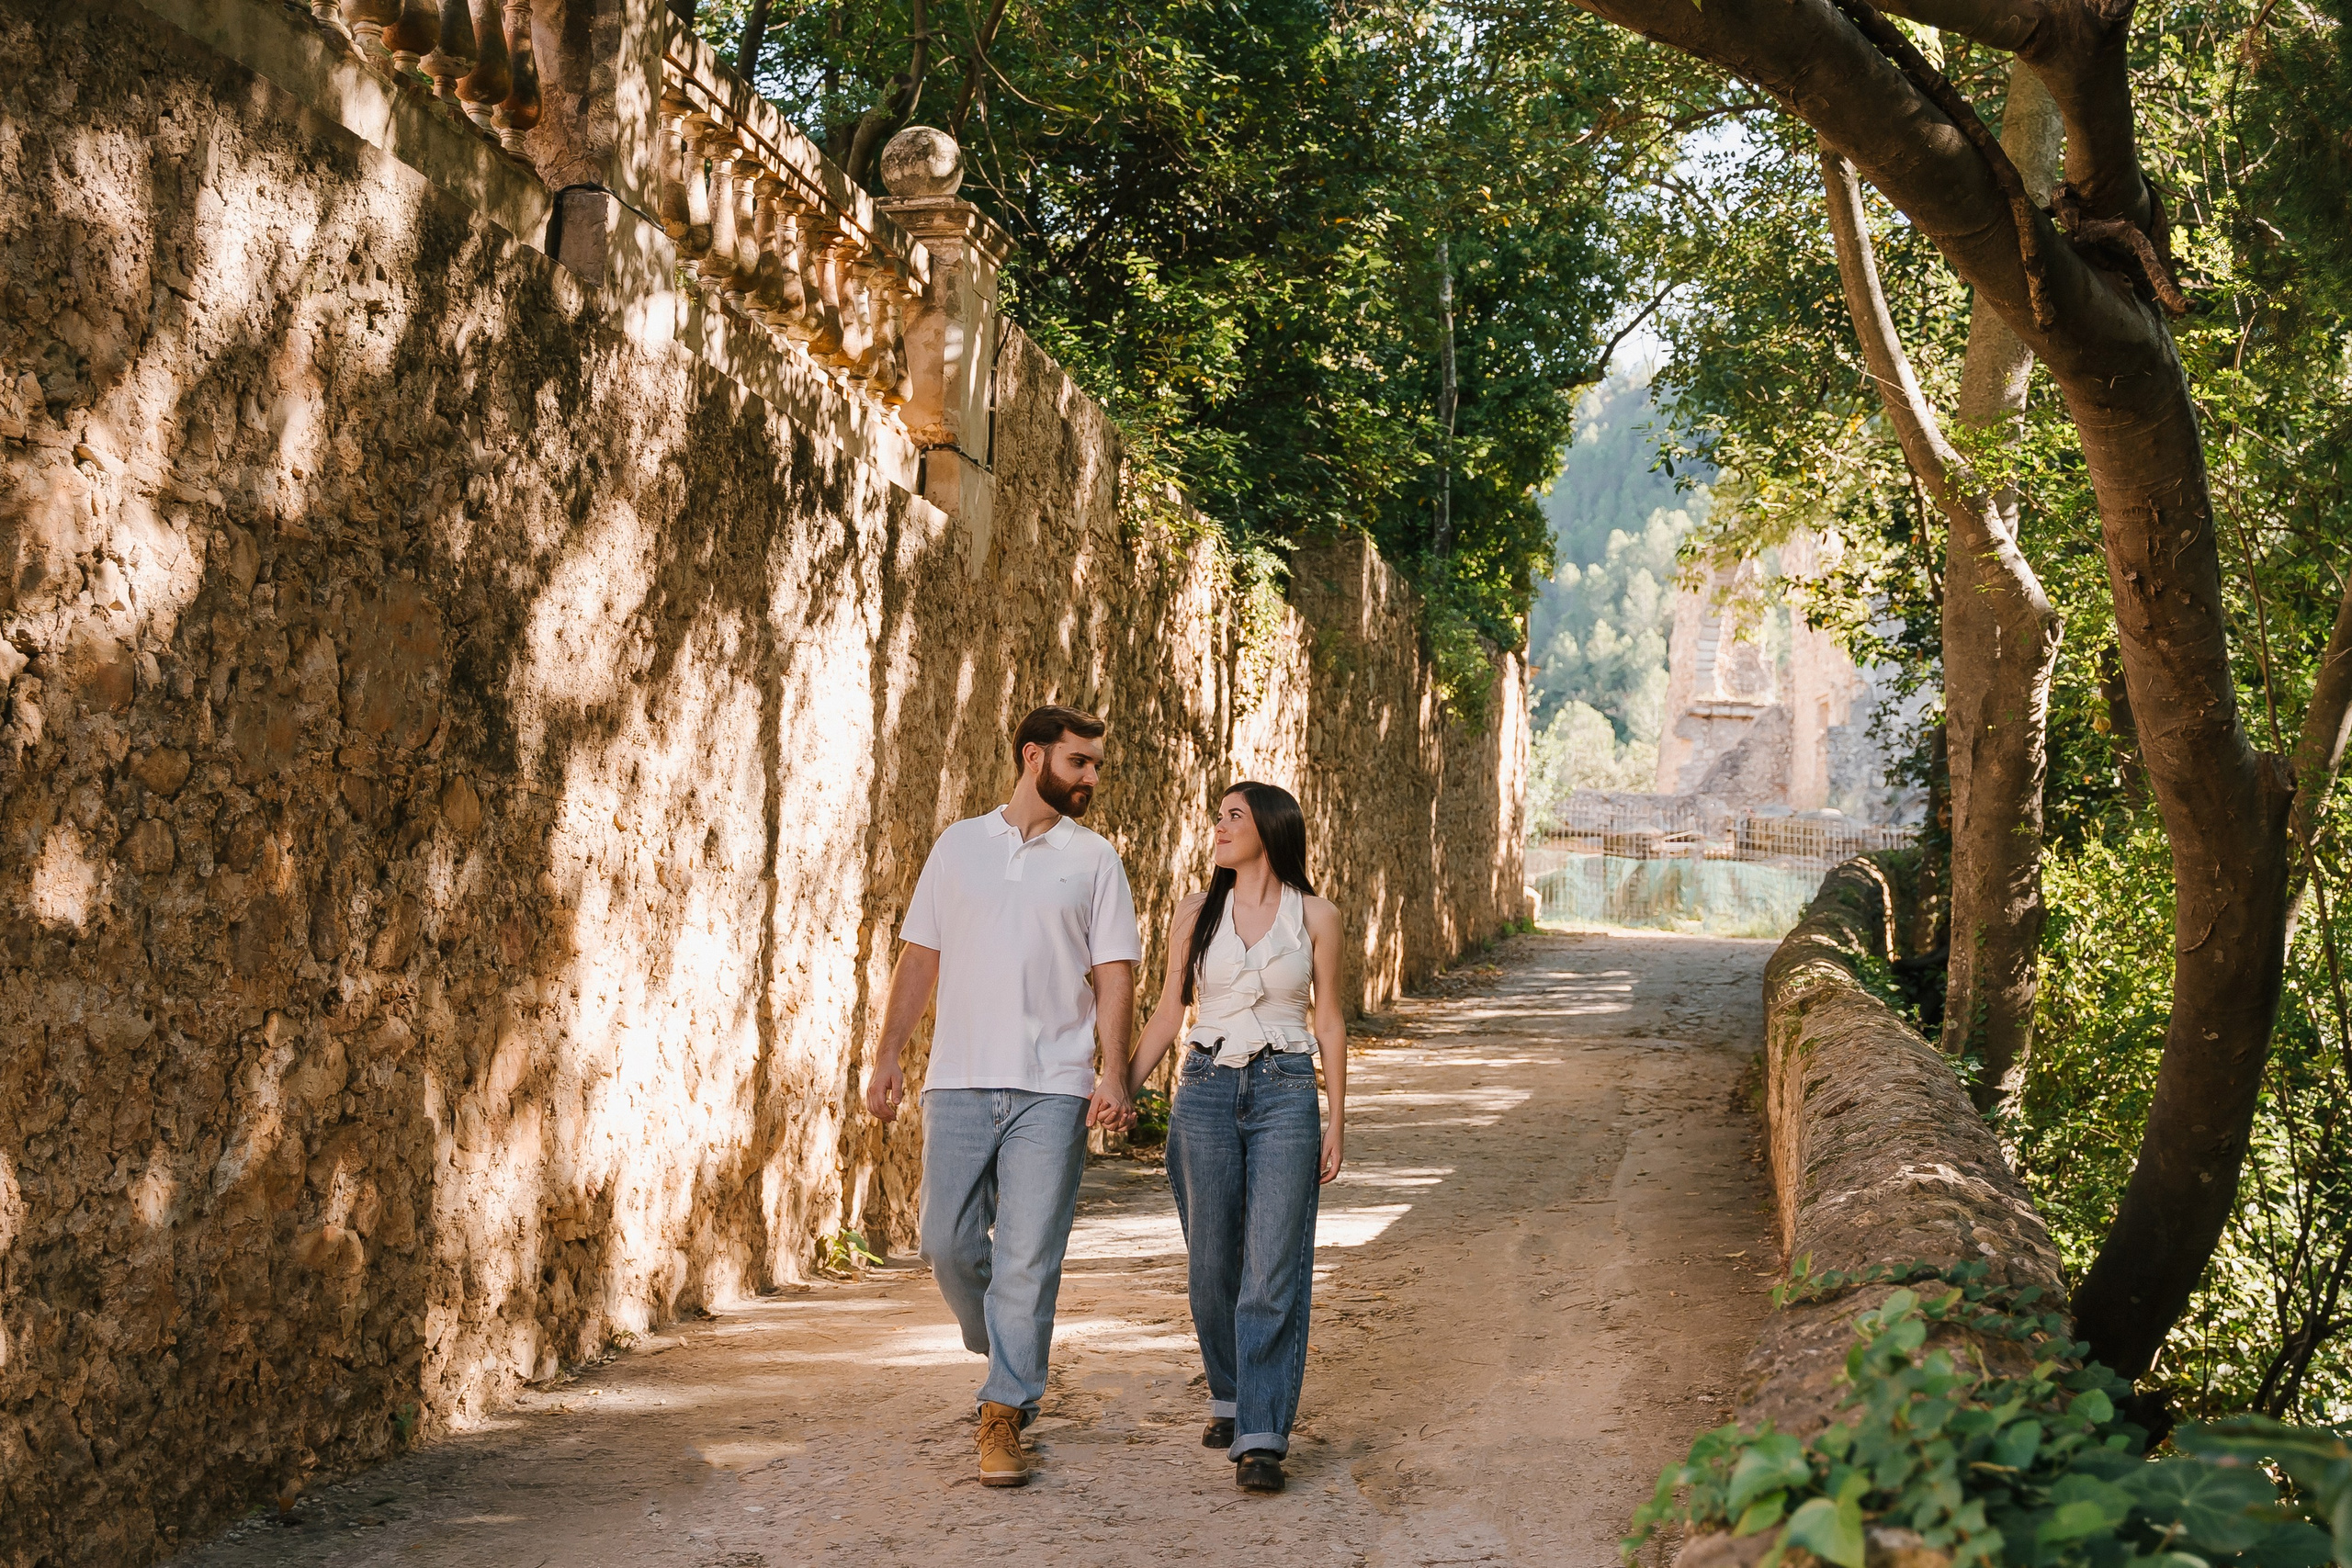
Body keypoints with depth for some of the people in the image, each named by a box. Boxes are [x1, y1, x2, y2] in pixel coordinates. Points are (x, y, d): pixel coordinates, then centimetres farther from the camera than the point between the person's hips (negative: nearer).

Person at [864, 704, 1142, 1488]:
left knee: (1028, 1259, -4)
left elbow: (1114, 975, 2)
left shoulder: (1094, 858, 6)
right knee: (948, 1242, 3)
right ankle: (1014, 1361, 28)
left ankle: (1004, 1416, 5)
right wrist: (888, 1056, 4)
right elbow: (920, 957, 12)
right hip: (959, 1081, 2)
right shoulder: (959, 845, 10)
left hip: (1051, 1089, -2)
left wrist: (1113, 1075, -10)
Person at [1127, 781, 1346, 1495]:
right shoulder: (1196, 914, 6)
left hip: (1287, 1094, -2)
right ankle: (1230, 1396, 32)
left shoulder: (1315, 917, 1)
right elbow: (1168, 1012, 10)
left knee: (1274, 1270, -9)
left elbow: (1329, 1021, 6)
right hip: (1206, 1093, 2)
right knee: (1213, 1264, 8)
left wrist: (1338, 1118, 3)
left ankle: (1260, 1439, -7)